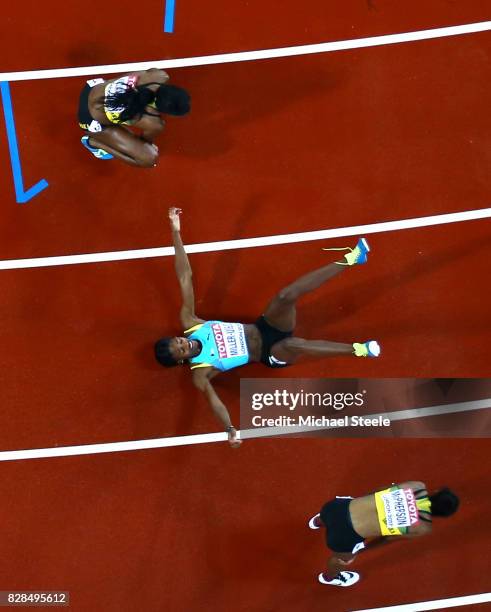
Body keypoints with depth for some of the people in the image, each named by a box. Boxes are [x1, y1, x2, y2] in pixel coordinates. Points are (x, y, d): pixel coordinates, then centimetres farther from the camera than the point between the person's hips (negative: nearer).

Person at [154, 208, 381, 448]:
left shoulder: (189, 324, -5)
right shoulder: (200, 372, -14)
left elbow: (185, 278, -9)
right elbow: (213, 399, -26)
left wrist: (176, 232, -13)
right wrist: (230, 430, -45)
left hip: (264, 327, 4)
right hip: (272, 354, -4)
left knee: (286, 296, -27)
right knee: (294, 345, -41)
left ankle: (350, 259, -21)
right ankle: (357, 349, -31)